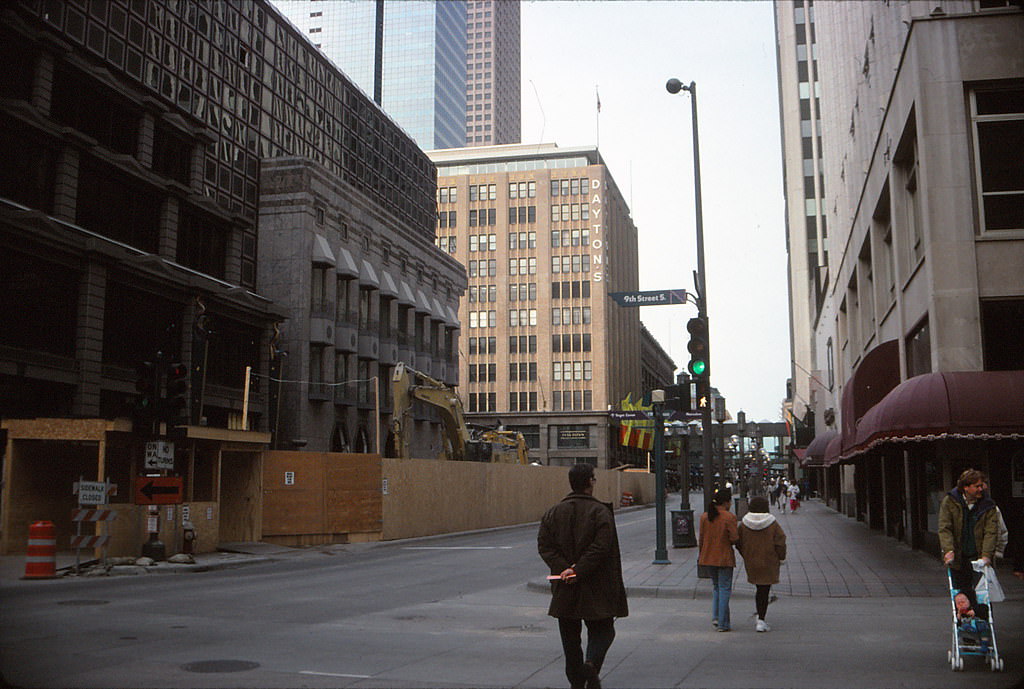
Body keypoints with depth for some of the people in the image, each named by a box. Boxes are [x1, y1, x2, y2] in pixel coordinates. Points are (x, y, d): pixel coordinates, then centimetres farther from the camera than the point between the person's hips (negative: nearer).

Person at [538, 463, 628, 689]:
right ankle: (591, 663, -15)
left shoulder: (554, 512, 5)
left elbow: (544, 545, -2)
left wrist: (564, 568, -8)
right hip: (595, 589, -4)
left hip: (564, 590, 4)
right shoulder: (600, 511, -8)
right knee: (602, 630, 8)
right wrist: (579, 571, -15)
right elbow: (601, 548, -18)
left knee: (570, 636, 13)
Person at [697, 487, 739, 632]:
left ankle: (715, 617, 12)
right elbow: (734, 538, -16)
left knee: (716, 586, 21)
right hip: (724, 557, -5)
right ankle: (722, 623, 3)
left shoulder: (704, 516, 0)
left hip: (708, 557, 5)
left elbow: (701, 537, 5)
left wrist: (700, 554, 16)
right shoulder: (729, 517, -15)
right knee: (724, 588, 3)